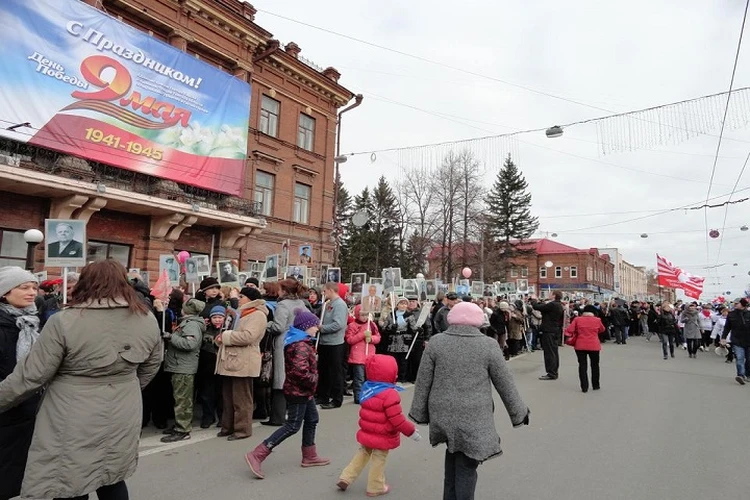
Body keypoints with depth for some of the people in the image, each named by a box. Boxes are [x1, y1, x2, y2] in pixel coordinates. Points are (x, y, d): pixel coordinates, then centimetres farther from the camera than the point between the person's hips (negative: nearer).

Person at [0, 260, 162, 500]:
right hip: (121, 422, 5)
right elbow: (150, 368, 10)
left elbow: (31, 376, -10)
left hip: (74, 427, -4)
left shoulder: (65, 321, -16)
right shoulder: (148, 321, -2)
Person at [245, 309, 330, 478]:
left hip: (302, 390, 10)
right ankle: (257, 455, -5)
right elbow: (300, 371, -34)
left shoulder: (299, 341, 10)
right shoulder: (301, 345, -23)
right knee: (293, 426, -5)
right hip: (298, 391, -10)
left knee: (312, 419, 18)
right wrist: (313, 380, -19)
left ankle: (310, 456, 29)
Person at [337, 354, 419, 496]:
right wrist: (411, 431, -12)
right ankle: (375, 487, 26)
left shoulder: (367, 388, -2)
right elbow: (397, 419, -25)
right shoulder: (389, 394, -27)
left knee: (362, 454, 23)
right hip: (383, 437, -7)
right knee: (379, 460, 11)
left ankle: (346, 478, 24)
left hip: (367, 432, 7)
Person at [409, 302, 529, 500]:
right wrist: (519, 412, 13)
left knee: (454, 453, 24)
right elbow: (505, 383, 1)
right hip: (474, 416, -2)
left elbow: (423, 381, 1)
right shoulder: (488, 345, -6)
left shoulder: (436, 342, -2)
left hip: (443, 413, 3)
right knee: (466, 466, 7)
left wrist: (420, 412, 10)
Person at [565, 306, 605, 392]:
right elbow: (602, 330, 14)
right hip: (594, 346, 1)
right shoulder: (597, 320, -4)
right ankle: (595, 385, 27)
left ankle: (584, 387, 3)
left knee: (582, 366, 5)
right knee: (595, 365, 18)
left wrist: (576, 333, 11)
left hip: (580, 346, 0)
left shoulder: (577, 319, -5)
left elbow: (569, 330, -8)